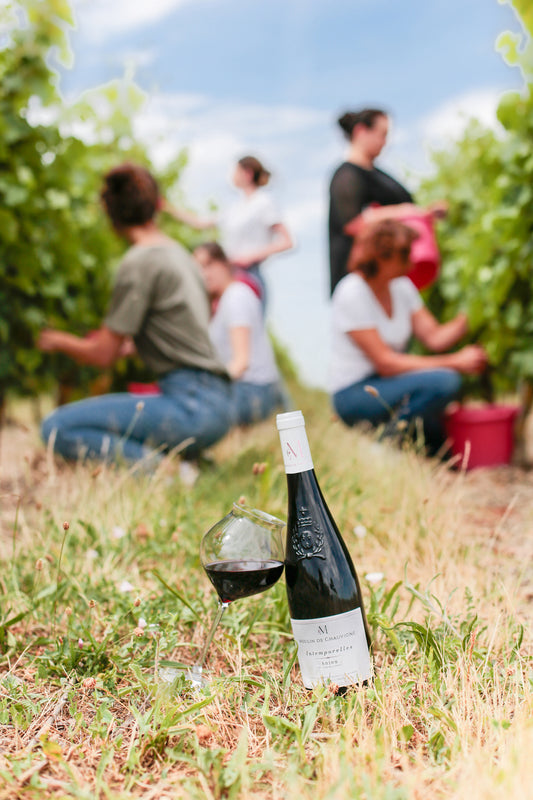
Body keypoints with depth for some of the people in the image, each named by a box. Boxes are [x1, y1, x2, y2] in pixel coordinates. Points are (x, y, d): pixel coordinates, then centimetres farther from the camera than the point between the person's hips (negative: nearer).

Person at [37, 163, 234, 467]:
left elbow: (104, 354, -7)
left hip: (192, 406, -9)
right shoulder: (180, 254, 17)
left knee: (58, 428, -15)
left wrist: (58, 340, 14)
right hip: (216, 403, 9)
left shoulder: (140, 262, -9)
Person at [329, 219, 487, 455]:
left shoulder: (401, 286, 5)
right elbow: (385, 363, -22)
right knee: (444, 381, -28)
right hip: (353, 395, -7)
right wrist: (455, 362, -23)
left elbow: (434, 338, 1)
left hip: (387, 382, 8)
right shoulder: (352, 294, -18)